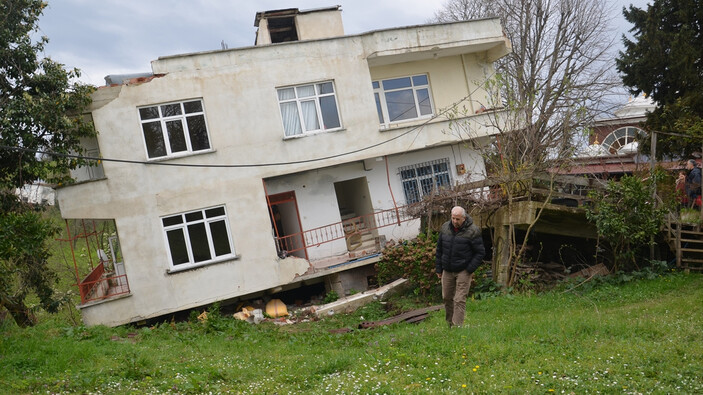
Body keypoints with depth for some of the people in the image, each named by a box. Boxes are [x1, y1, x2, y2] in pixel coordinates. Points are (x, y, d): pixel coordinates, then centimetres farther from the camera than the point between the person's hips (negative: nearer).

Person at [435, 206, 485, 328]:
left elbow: (480, 252, -6)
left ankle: (457, 326, -4)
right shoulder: (445, 228, 3)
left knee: (460, 300, -7)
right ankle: (449, 323, 28)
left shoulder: (472, 231, -11)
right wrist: (438, 268, 11)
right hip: (447, 270, 5)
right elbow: (439, 249, 13)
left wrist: (471, 269, -12)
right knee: (447, 297, 12)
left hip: (463, 271, -5)